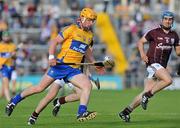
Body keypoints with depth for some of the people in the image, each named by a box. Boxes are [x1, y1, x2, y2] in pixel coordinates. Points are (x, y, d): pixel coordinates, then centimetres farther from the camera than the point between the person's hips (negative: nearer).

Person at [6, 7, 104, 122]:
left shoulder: (90, 35, 14)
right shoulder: (72, 29, -5)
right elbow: (55, 41, -5)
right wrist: (51, 57, -18)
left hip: (74, 70, 5)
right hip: (61, 64, -5)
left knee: (88, 86, -19)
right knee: (40, 88, 0)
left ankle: (82, 113, -25)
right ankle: (14, 101, 17)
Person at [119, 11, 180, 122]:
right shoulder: (154, 32, -4)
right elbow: (140, 42, 3)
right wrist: (142, 53, -14)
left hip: (162, 66, 6)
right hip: (152, 62, -6)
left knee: (147, 92, 2)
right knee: (168, 80, -28)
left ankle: (126, 111, 10)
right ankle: (148, 96, -12)